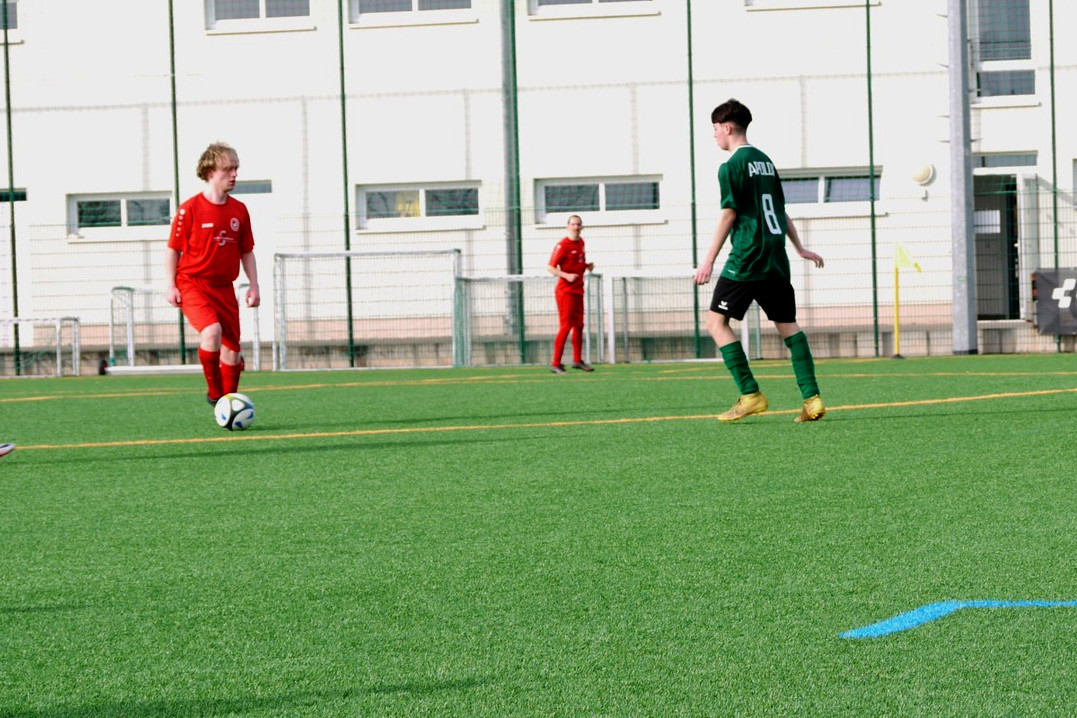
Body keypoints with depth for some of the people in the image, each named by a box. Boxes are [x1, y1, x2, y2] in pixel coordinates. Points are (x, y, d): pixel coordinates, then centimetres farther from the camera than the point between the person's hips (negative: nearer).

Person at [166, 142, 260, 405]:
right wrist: (171, 285, -8)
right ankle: (214, 391, -12)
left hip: (224, 288, 5)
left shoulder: (239, 210, 6)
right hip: (192, 284, -5)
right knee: (212, 330, -28)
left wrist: (253, 285, 7)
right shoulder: (190, 209, -8)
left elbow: (246, 252, 15)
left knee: (231, 348, 5)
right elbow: (173, 249, -2)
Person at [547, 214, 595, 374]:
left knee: (578, 325, 14)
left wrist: (587, 265, 5)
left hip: (578, 290, 8)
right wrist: (566, 275, -29)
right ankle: (556, 364, -7)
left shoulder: (581, 242, 11)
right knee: (565, 326, -10)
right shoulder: (563, 245, -14)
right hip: (565, 290, -8)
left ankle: (577, 360, 25)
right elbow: (550, 267, -16)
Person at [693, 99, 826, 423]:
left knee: (716, 321, -1)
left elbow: (729, 215, -11)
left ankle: (750, 395, -9)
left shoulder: (731, 166, -7)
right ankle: (812, 398, -2)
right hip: (775, 259, 8)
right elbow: (780, 210, 22)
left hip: (746, 259, -8)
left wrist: (708, 261, -9)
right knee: (787, 324, 9)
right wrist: (800, 249, 28)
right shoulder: (764, 161, 16)